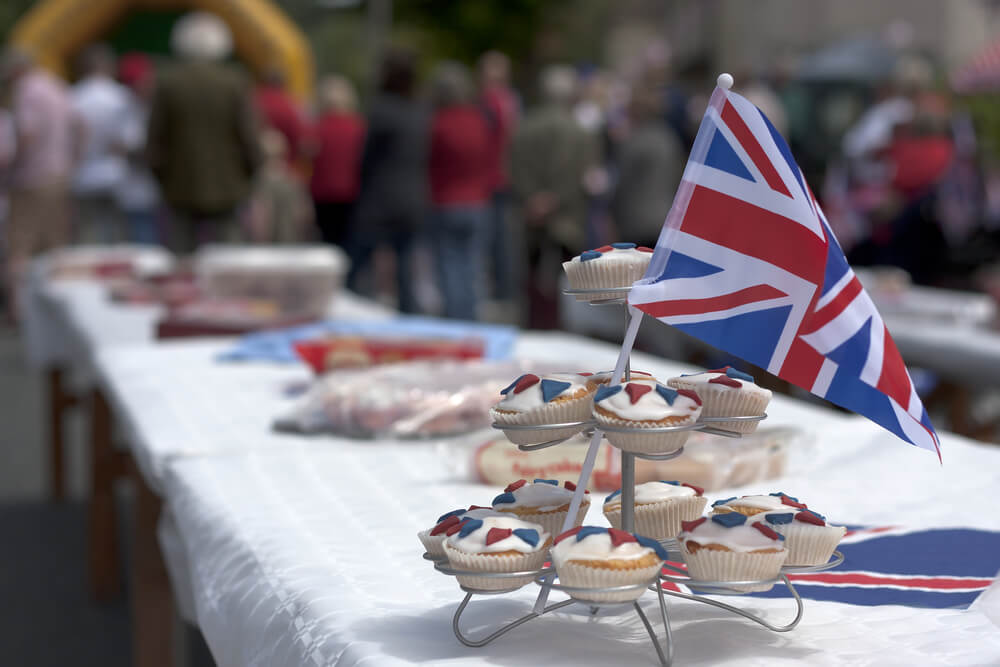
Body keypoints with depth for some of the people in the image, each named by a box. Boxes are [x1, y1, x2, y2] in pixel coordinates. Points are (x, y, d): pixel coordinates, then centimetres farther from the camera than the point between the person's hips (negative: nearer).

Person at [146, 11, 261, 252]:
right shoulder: (235, 84, -5)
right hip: (227, 191, -1)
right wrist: (249, 176, 9)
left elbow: (154, 140, -1)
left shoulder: (168, 83, -2)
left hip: (181, 191, 1)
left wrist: (162, 178, 11)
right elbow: (248, 137, -6)